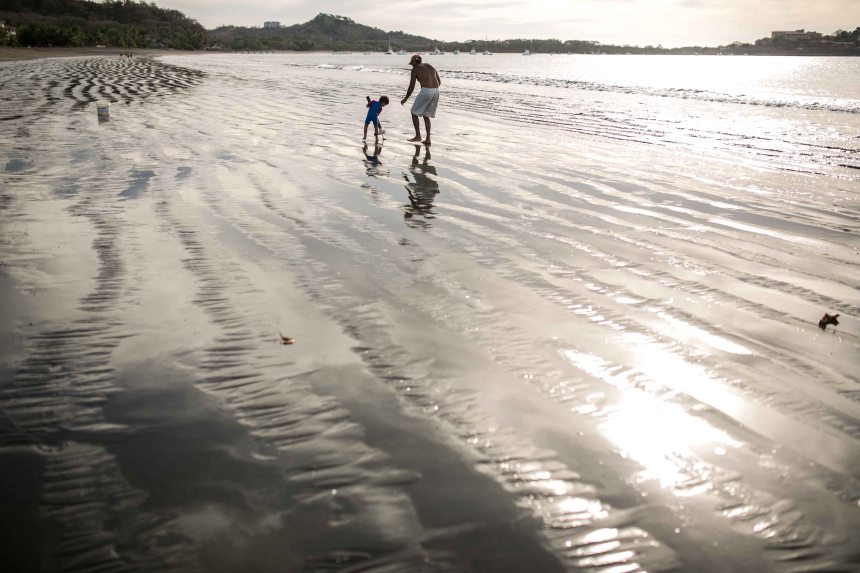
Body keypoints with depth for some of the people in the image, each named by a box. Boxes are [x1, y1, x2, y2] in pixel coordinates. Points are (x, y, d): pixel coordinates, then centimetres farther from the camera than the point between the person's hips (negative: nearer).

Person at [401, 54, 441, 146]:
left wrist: (405, 99, 14)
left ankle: (418, 136, 8)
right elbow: (439, 82, 21)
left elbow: (411, 87, 2)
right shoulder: (431, 67, 21)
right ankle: (428, 139, 14)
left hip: (426, 91, -7)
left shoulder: (415, 69, 3)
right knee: (426, 115, 19)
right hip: (436, 91, 7)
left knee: (414, 112, 11)